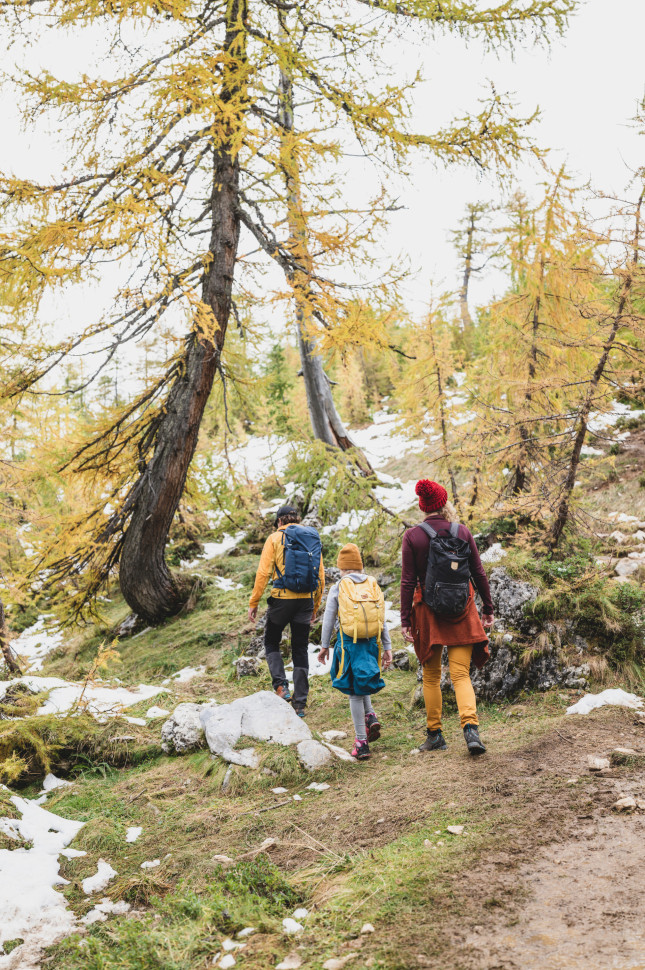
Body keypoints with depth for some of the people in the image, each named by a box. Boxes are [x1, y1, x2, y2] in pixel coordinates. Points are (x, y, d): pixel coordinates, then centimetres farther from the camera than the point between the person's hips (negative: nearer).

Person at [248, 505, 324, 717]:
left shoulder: (275, 538, 0)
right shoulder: (313, 538, 12)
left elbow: (263, 572, -7)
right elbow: (321, 576, 12)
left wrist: (253, 603, -1)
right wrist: (315, 607, 19)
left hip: (282, 598, -3)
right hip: (306, 599, 4)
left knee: (271, 643, 15)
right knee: (300, 650, 9)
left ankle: (281, 686, -3)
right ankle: (300, 703, 9)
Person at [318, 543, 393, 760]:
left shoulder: (338, 588, -1)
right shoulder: (373, 586, 8)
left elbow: (328, 620, 0)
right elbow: (383, 620, 8)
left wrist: (324, 646, 10)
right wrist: (387, 648, 13)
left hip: (349, 643, -3)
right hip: (372, 642, 3)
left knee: (355, 693, 3)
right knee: (363, 684, 27)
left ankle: (361, 742, 6)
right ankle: (370, 715, 5)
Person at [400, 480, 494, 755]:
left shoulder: (412, 536, -6)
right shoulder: (462, 532, -1)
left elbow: (408, 581, -7)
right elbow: (479, 573, 3)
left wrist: (405, 620, -3)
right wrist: (488, 609, 13)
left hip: (428, 610, -1)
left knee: (431, 676, 14)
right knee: (461, 674, 3)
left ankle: (435, 734, 18)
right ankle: (470, 726, -18)